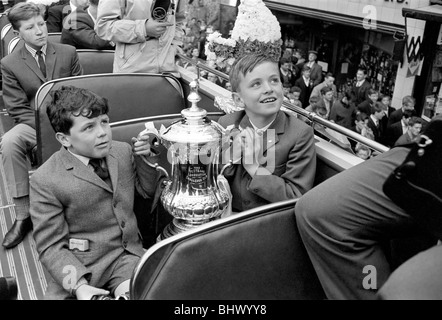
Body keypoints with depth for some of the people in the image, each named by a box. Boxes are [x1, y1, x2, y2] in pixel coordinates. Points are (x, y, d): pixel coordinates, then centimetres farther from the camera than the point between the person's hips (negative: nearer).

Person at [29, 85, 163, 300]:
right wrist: (79, 285, -24)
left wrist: (145, 158, -4)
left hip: (128, 254, 2)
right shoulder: (44, 181, -12)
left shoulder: (123, 151, 1)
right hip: (79, 267, -2)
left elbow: (149, 191, 15)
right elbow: (50, 246, -9)